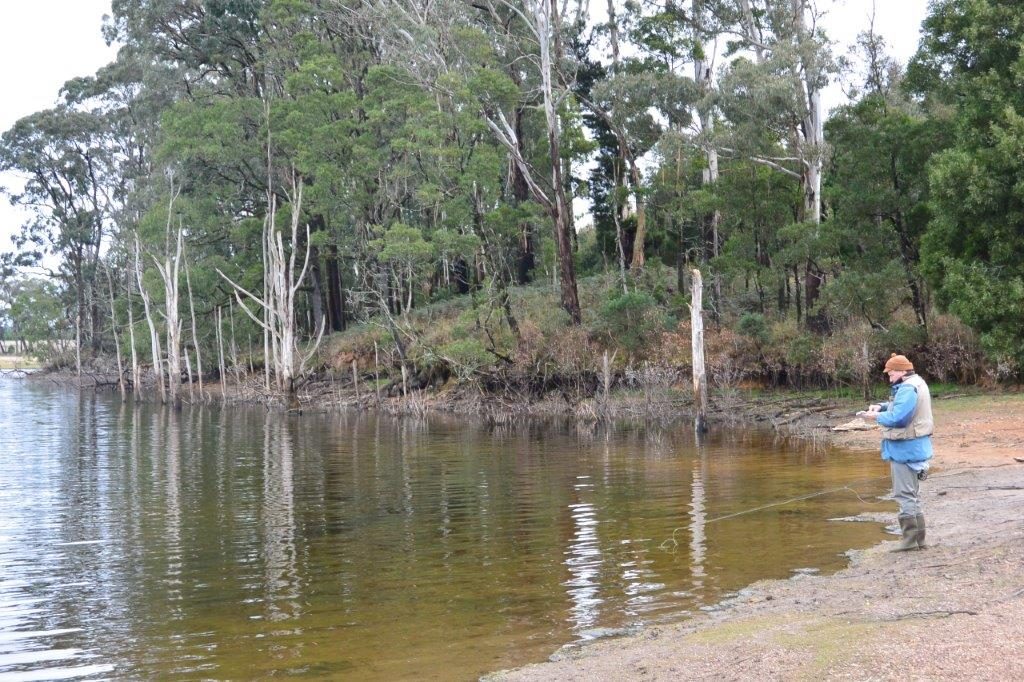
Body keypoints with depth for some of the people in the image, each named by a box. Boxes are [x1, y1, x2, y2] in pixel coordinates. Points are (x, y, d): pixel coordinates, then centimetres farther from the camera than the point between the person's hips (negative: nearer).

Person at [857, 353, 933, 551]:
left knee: (905, 494, -6)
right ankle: (919, 538, 21)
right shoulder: (916, 384, 14)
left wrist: (876, 416, -13)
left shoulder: (907, 389, -20)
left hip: (905, 448, -11)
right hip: (913, 447, 11)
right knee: (912, 493, 17)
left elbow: (898, 417, -27)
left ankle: (910, 539, -3)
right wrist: (882, 407, 4)